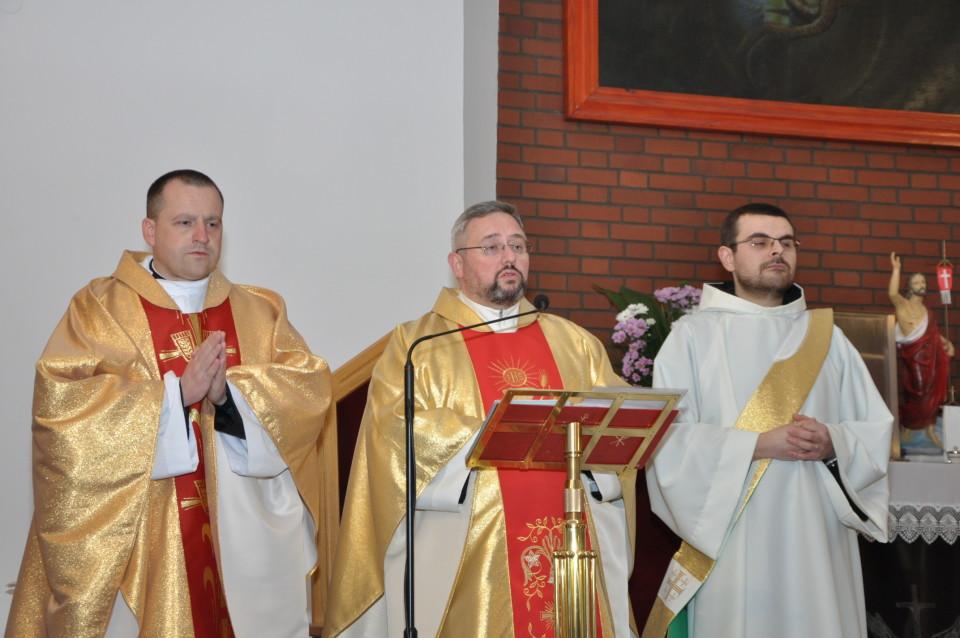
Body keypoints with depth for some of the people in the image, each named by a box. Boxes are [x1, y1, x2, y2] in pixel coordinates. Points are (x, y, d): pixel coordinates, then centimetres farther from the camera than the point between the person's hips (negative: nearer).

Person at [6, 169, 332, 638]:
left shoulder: (259, 313, 11)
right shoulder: (100, 309, 2)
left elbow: (311, 390, -2)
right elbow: (60, 402, -13)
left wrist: (227, 392, -18)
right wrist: (178, 392, -20)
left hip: (244, 540, 3)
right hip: (135, 544, -3)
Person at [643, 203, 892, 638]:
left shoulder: (826, 336, 11)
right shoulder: (692, 335, 2)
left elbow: (879, 430, 9)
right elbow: (670, 438, -7)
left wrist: (833, 444, -12)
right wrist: (758, 444, -17)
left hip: (815, 543, 3)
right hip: (730, 545, -3)